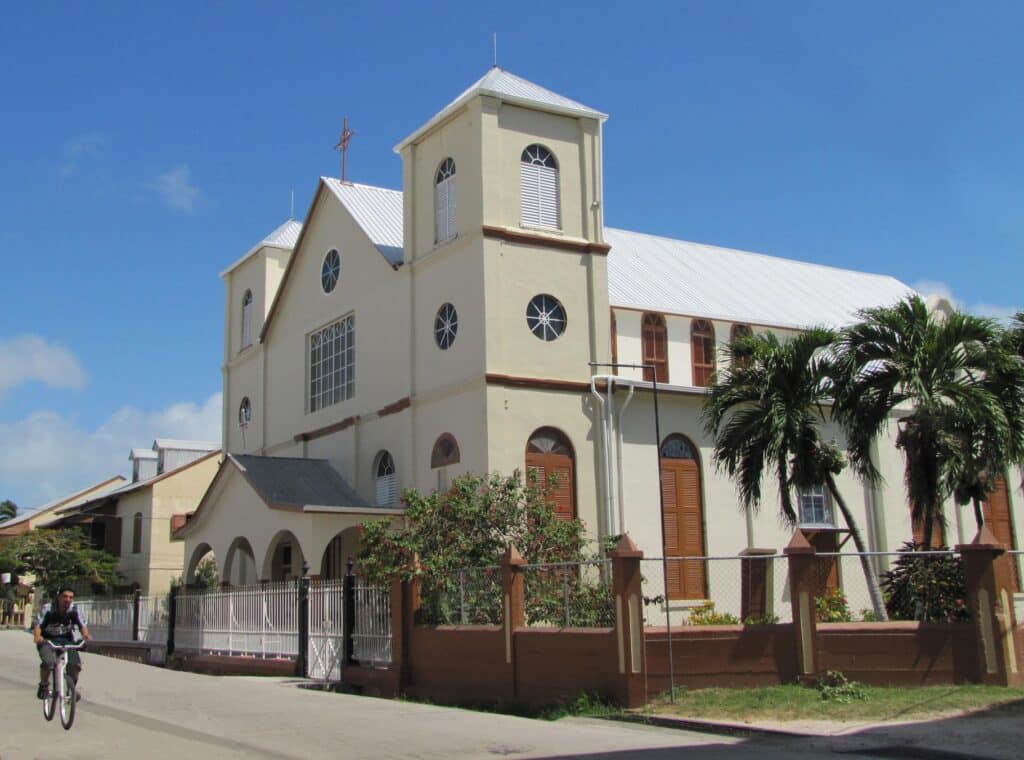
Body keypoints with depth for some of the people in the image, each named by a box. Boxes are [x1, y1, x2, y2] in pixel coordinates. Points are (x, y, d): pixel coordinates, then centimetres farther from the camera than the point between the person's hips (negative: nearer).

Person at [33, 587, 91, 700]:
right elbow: (37, 624, -23)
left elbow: (82, 625, -11)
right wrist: (37, 636, -44)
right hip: (47, 640, -2)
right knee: (49, 662, -31)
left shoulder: (74, 610, -9)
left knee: (76, 664, -20)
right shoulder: (48, 609, -17)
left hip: (66, 640, 2)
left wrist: (86, 635, -34)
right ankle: (44, 685, -1)